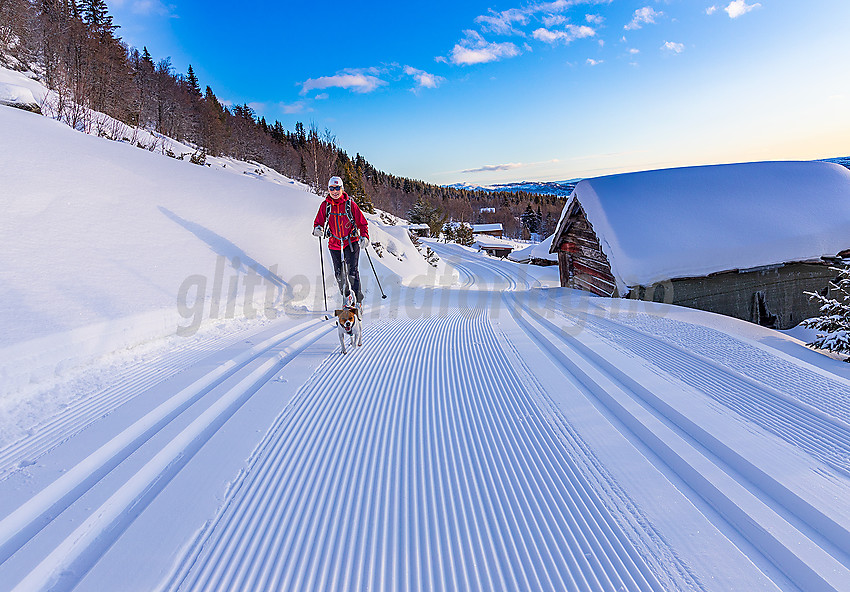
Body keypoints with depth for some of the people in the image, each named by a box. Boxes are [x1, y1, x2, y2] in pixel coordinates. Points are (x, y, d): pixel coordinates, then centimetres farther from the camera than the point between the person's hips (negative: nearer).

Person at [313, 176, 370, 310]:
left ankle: (357, 300, -9)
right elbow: (318, 222, 6)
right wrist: (318, 229, -18)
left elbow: (362, 222, -1)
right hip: (334, 244, 3)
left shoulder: (350, 204, -5)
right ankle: (346, 297, 27)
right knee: (339, 274, 6)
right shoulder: (325, 205, 2)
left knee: (353, 271, -14)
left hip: (351, 242, -3)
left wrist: (364, 237, -16)